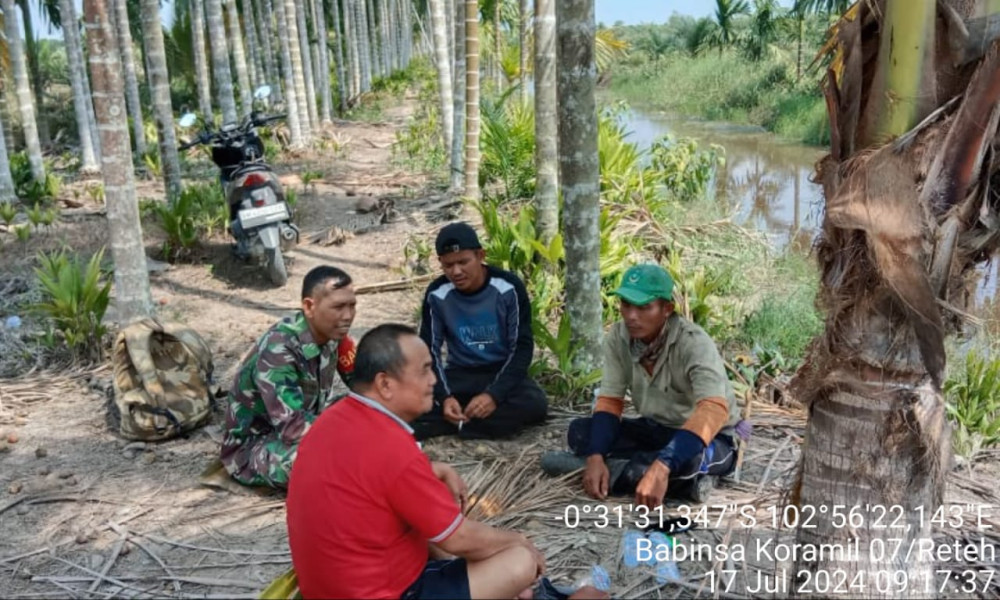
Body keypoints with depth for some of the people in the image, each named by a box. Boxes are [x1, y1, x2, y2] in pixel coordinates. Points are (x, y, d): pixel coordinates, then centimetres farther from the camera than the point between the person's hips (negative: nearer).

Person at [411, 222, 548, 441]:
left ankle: (458, 423, -23)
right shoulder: (437, 294, -10)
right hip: (460, 374, 1)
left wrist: (494, 395, -26)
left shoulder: (509, 287, -16)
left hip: (502, 372, -1)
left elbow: (522, 346, -13)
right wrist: (444, 397, -23)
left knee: (535, 404, -32)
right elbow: (430, 350, -5)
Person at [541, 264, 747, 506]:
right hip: (657, 431, 6)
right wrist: (596, 456, -29)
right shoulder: (617, 337, -12)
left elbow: (714, 410, -43)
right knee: (580, 430, -15)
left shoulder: (694, 343, -29)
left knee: (689, 459, -41)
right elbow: (610, 400, -10)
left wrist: (661, 467, -56)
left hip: (711, 439, -5)